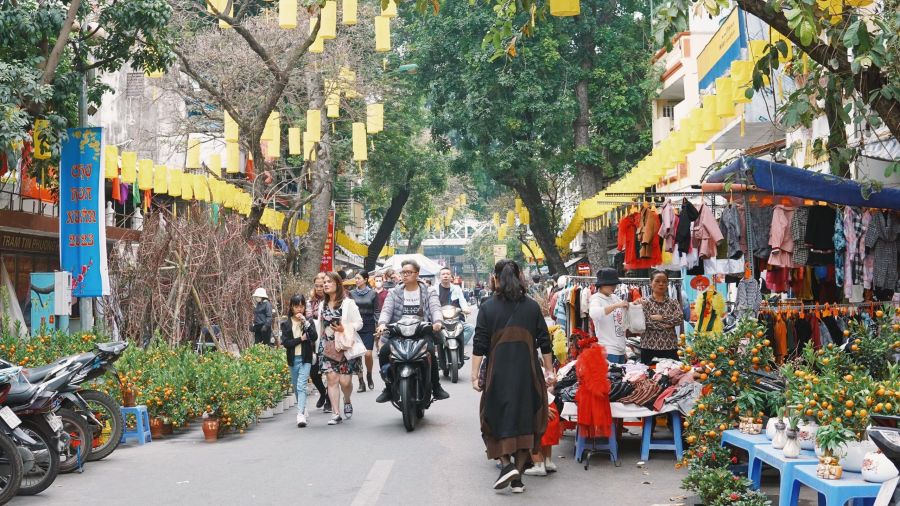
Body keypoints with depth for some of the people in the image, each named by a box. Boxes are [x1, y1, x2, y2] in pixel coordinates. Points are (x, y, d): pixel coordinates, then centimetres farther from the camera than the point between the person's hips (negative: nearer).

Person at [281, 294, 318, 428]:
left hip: (305, 358, -2)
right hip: (293, 359, 3)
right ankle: (303, 410, 29)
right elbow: (285, 342, -6)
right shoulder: (286, 324, 2)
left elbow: (314, 337, -12)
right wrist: (301, 339, -12)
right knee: (296, 387, 13)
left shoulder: (308, 322, 2)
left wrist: (305, 322, -17)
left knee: (301, 386, -15)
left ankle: (301, 415, -22)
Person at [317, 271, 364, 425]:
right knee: (332, 379, -4)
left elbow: (359, 323, -6)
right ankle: (336, 414, 0)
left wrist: (345, 329, -20)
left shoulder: (348, 303, -4)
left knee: (345, 381, -7)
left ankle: (347, 401, 26)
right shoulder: (323, 305, 13)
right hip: (328, 348, 4)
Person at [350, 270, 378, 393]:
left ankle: (369, 376, 16)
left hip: (369, 327, -2)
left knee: (368, 354, -11)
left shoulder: (373, 293, 2)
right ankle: (361, 382, 6)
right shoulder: (352, 293, 6)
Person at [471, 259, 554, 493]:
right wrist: (549, 371, 11)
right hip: (527, 373, 1)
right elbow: (544, 342, 4)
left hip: (498, 373, -1)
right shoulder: (532, 306, 3)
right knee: (524, 420, 9)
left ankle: (506, 464, -9)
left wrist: (475, 375, -3)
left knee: (499, 420, 12)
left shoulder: (487, 307, -2)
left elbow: (479, 345, -6)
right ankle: (518, 477, 8)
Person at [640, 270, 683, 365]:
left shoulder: (673, 302, 11)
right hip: (649, 348, -2)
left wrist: (660, 317, -12)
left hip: (670, 348, 2)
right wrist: (666, 325, -8)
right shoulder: (645, 302, 3)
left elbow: (680, 318, -6)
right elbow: (645, 321, -11)